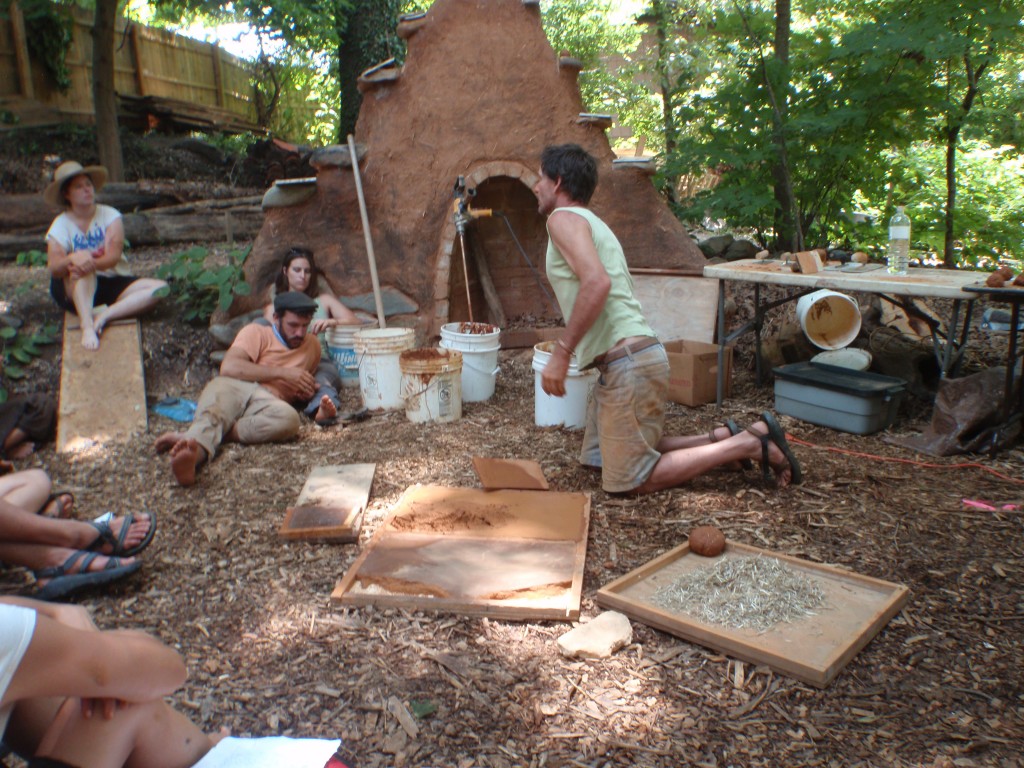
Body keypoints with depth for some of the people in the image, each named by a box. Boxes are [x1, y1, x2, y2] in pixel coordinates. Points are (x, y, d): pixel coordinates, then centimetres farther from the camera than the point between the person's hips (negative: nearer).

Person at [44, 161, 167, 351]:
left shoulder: (110, 215, -1)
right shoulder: (61, 225, -2)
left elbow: (113, 256, -16)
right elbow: (54, 268, -17)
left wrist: (93, 262, -38)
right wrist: (73, 258, -39)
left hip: (114, 285, 1)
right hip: (75, 291, -1)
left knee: (159, 287, -23)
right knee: (81, 264, -36)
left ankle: (105, 315, -34)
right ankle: (87, 327, -48)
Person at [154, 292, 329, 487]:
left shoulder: (312, 345, 28)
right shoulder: (257, 332, 16)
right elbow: (229, 367, -2)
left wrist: (320, 410, 8)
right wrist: (281, 372, -4)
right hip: (234, 386, -1)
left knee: (289, 418, -37)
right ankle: (195, 450, -69)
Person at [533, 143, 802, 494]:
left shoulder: (564, 218, -8)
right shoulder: (592, 223, 23)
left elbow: (597, 283, -25)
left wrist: (561, 353, -22)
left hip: (627, 362, -10)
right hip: (625, 361, 10)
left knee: (630, 481, -6)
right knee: (597, 457, 17)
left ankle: (749, 445, -3)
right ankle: (722, 439, 14)